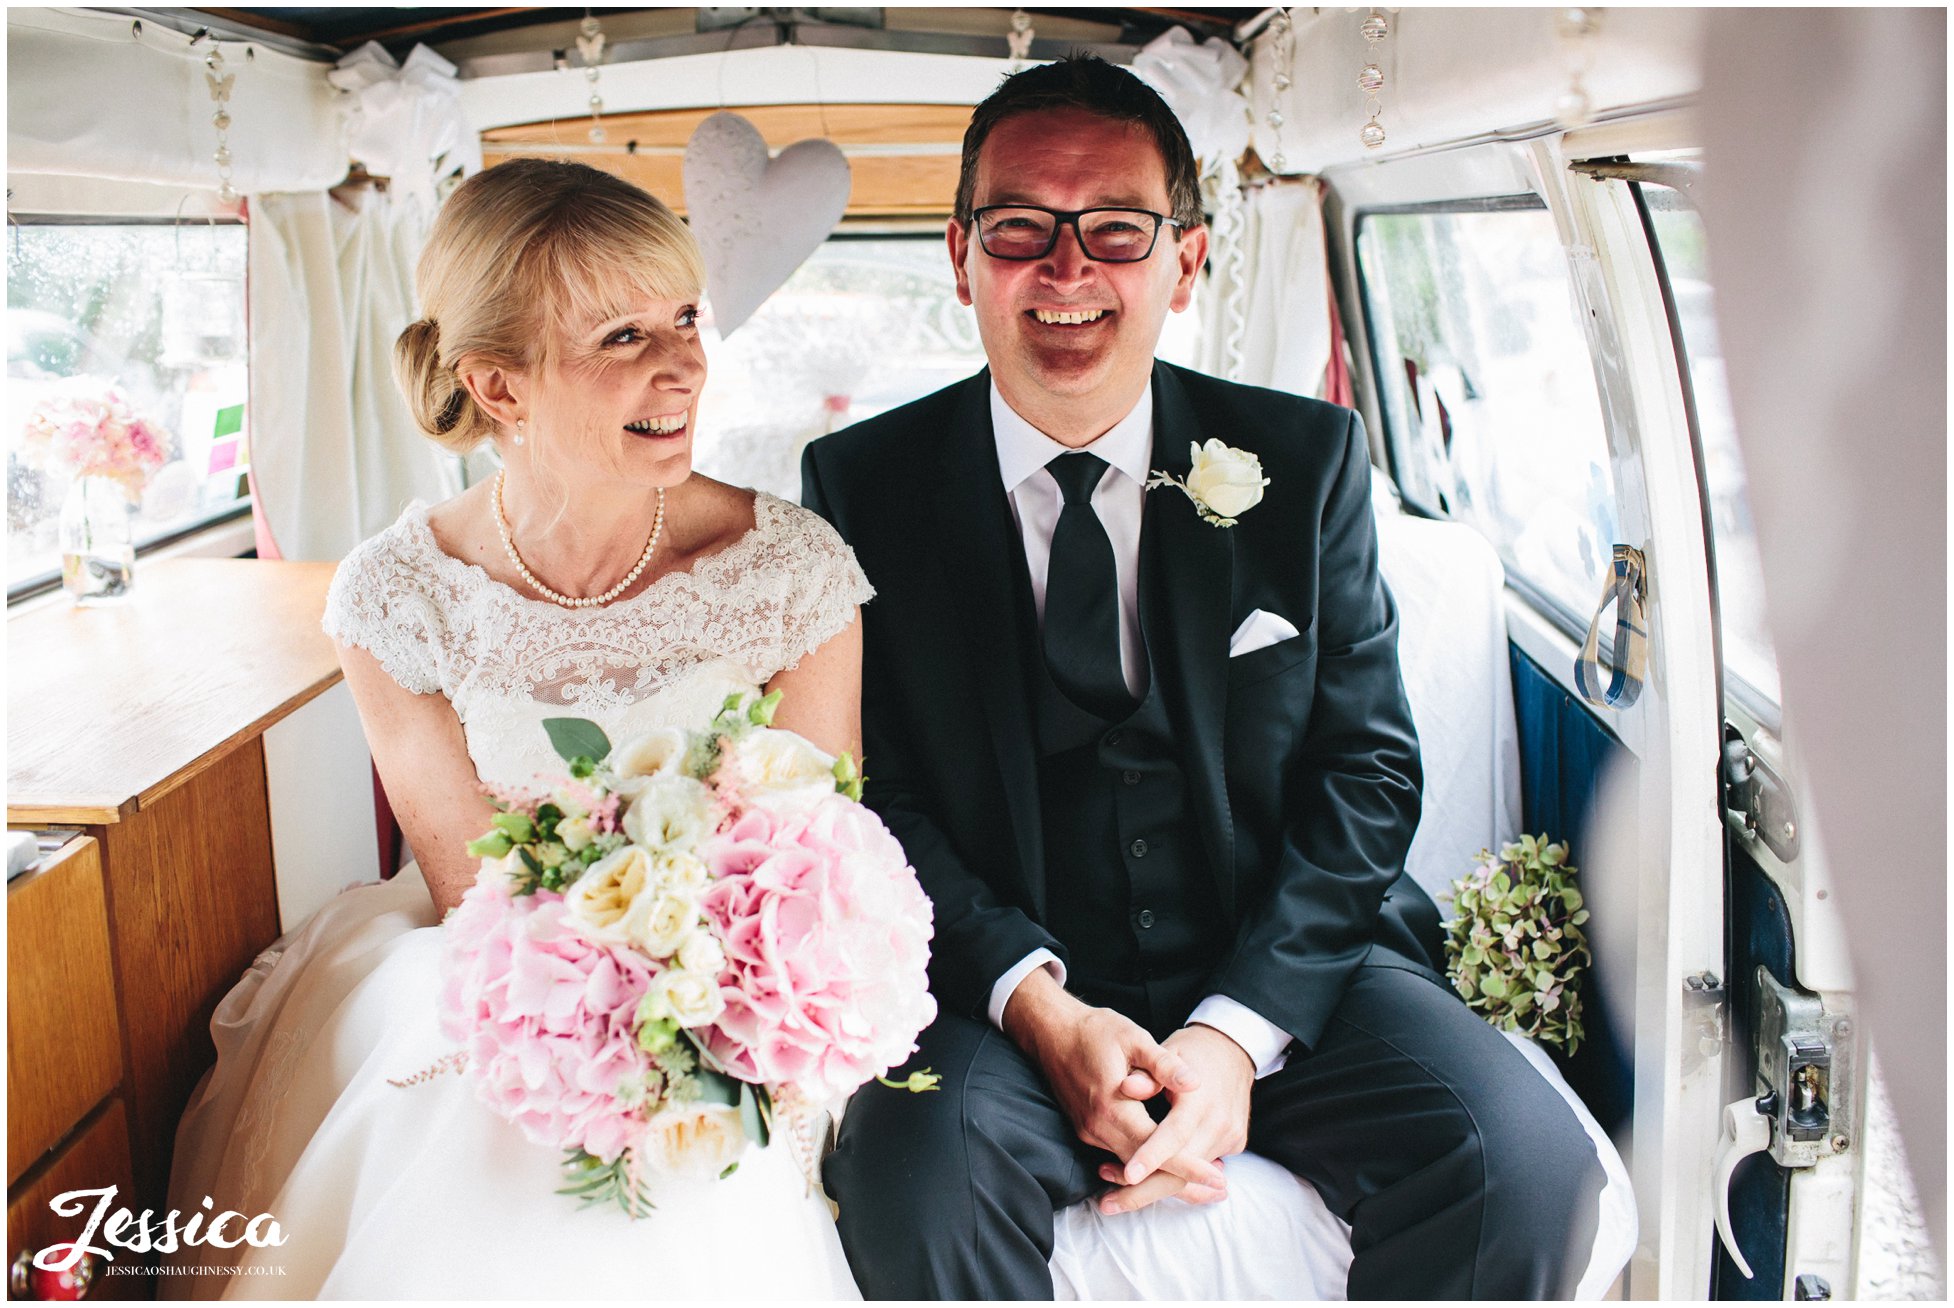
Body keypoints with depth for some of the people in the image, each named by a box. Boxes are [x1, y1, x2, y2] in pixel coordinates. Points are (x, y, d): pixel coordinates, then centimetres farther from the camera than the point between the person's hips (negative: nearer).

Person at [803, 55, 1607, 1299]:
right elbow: (871, 791, -1)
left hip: (1281, 969, 2)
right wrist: (1037, 1004, -16)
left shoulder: (1306, 460, 3)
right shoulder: (864, 484, 0)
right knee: (918, 1171, -32)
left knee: (1524, 1158, -22)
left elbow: (1366, 767, 1)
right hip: (1001, 987, -1)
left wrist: (1239, 1029, -12)